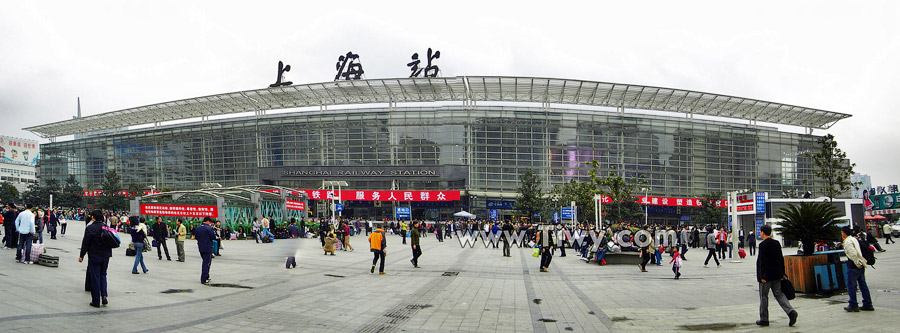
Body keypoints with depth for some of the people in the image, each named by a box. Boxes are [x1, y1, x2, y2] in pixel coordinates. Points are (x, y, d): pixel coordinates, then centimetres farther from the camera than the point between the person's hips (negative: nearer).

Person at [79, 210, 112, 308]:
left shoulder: (90, 228, -11)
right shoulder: (106, 227, 5)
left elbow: (85, 243, -10)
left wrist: (81, 255, -1)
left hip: (94, 256, -5)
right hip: (106, 255, 5)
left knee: (95, 277, 2)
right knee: (103, 275, 18)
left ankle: (96, 301, 5)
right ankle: (104, 295, 1)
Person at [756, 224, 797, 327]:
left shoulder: (763, 245, -16)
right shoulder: (777, 243, 7)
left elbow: (762, 261, -19)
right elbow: (781, 259, 11)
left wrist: (762, 276, -16)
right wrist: (782, 274, 16)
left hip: (766, 276, -7)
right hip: (777, 275, 7)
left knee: (763, 296, 4)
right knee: (778, 294, 13)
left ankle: (764, 319, 10)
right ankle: (791, 311, -7)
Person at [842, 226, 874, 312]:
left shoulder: (847, 241, -14)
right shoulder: (854, 239, 15)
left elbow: (853, 253, -24)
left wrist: (857, 264, -20)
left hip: (853, 266, -9)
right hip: (861, 264, 9)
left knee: (851, 285, -1)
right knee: (863, 285, 12)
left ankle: (853, 305, 3)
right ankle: (868, 305, 15)